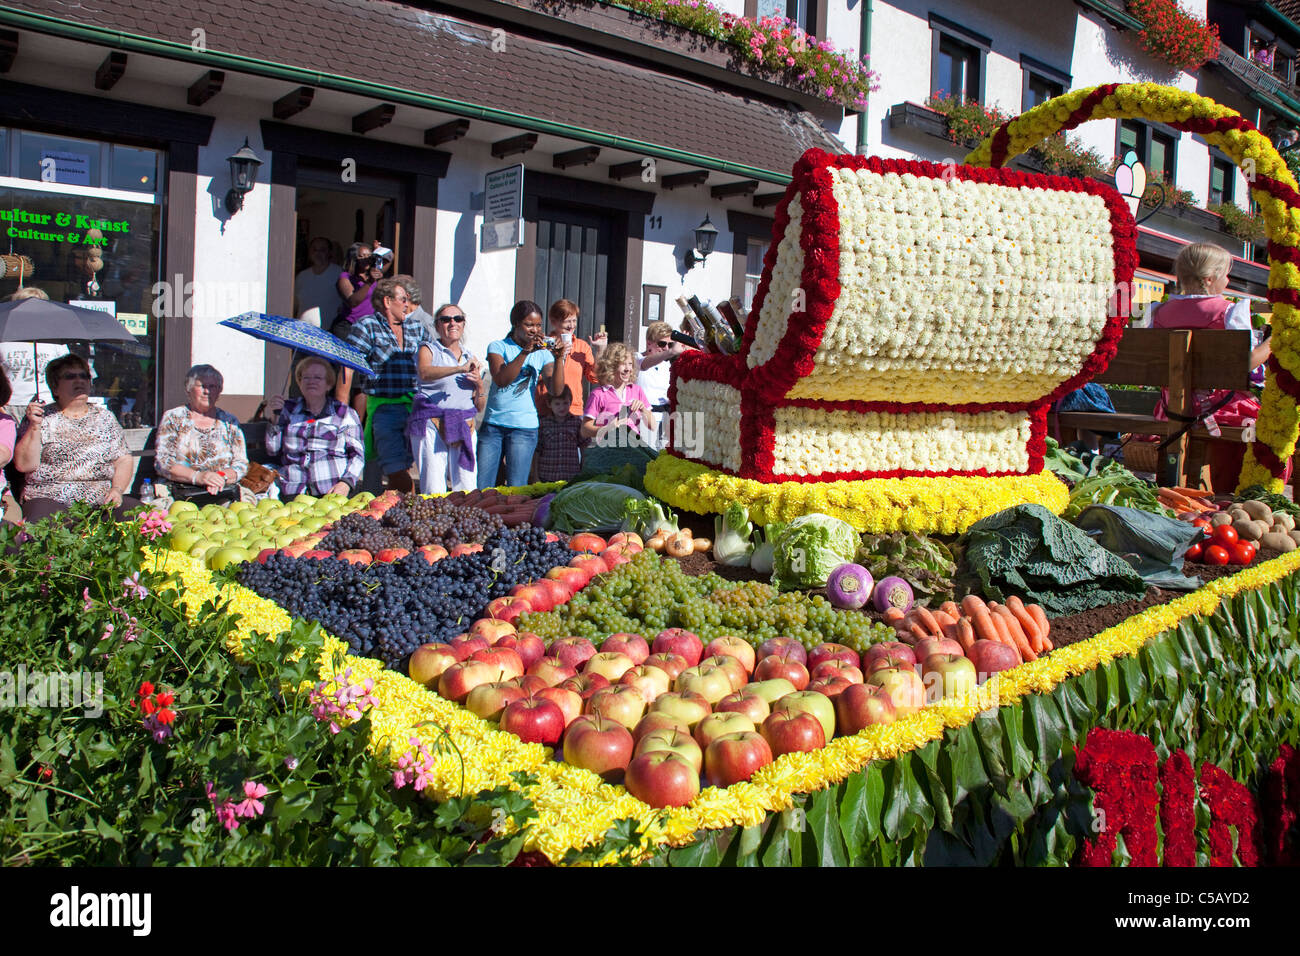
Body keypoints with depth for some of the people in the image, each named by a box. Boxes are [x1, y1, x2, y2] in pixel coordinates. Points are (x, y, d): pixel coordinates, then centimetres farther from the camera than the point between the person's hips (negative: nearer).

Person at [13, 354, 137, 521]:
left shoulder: (105, 417, 16)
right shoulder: (42, 417, 8)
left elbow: (123, 460, 12)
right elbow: (24, 465, -1)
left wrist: (117, 489, -6)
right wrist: (35, 426, -11)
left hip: (102, 499, 4)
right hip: (51, 497, -4)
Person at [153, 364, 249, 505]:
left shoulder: (229, 421, 14)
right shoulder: (173, 418, 9)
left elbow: (241, 464, 8)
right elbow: (162, 462, -2)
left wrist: (222, 477, -16)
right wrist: (197, 476, -19)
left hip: (223, 495, 2)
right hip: (180, 494, -2)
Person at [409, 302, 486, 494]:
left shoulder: (470, 357, 19)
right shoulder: (428, 349, 6)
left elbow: (480, 407, 19)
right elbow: (424, 372, -20)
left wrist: (480, 384, -1)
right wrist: (460, 368, -32)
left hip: (464, 427, 4)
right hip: (432, 423, -4)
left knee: (467, 489, -3)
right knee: (434, 492, -10)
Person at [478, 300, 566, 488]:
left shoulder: (543, 354, 7)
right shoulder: (498, 347, 3)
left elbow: (557, 389, -6)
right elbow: (500, 380, -15)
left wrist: (559, 358, -19)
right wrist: (526, 352, -22)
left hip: (524, 426, 0)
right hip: (493, 424, 0)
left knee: (516, 490, 0)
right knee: (481, 487, 3)